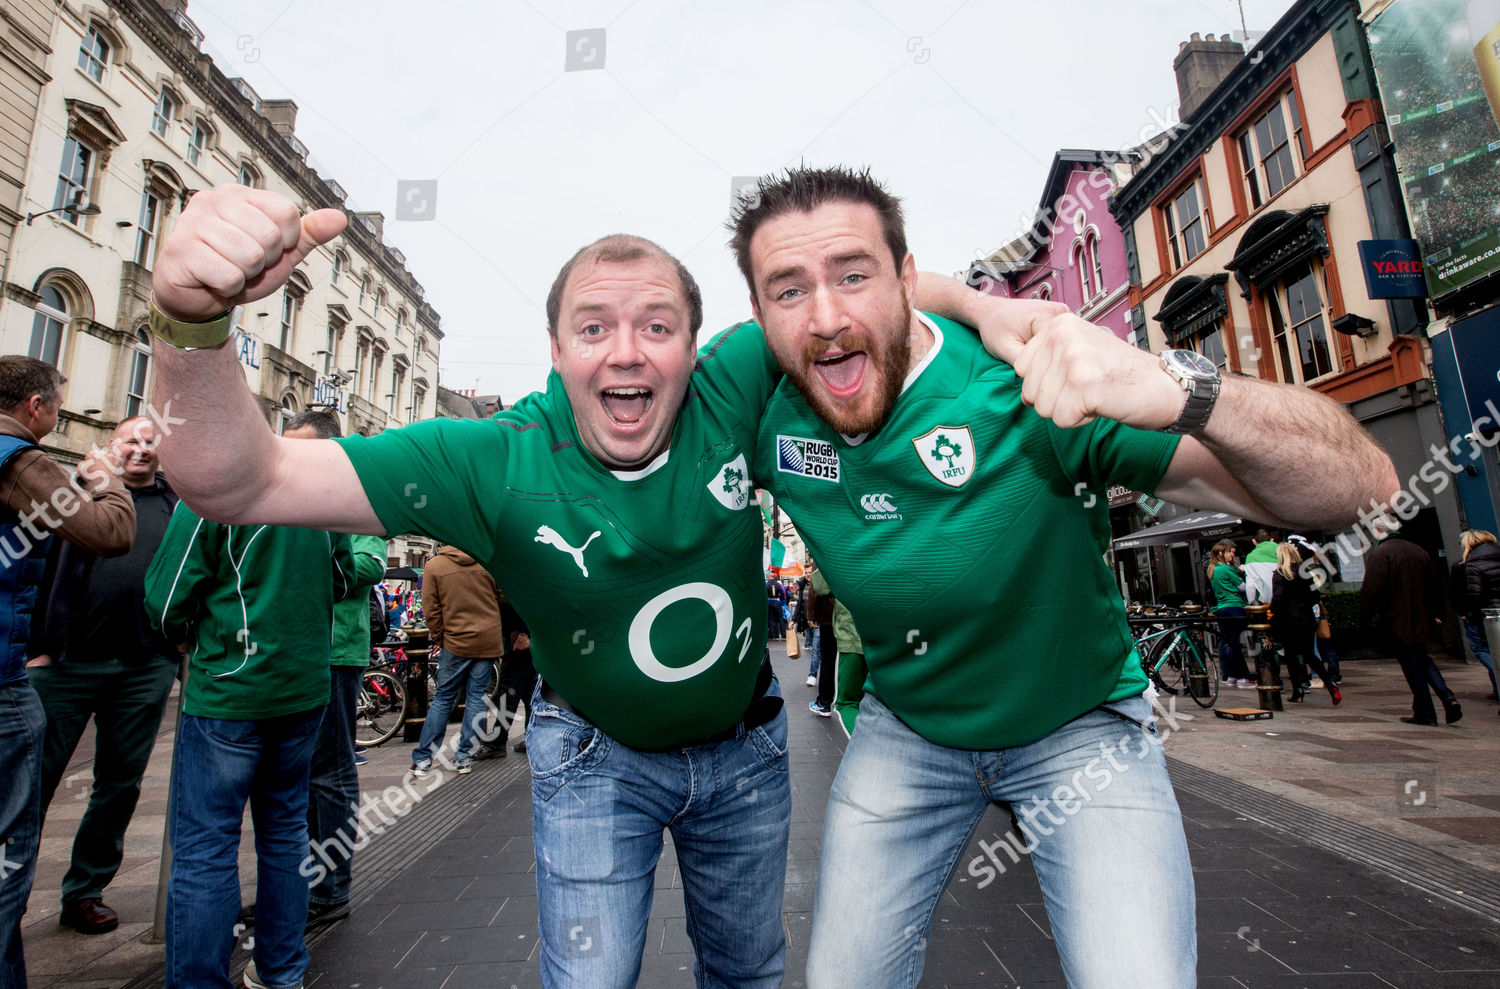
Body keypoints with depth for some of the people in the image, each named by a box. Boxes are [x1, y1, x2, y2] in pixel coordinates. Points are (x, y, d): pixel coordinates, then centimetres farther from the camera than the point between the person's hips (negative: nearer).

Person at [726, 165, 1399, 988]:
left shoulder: (1028, 385, -28)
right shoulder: (766, 421, -16)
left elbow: (1359, 486, -31)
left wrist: (1177, 391, -49)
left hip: (1081, 727, -2)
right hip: (906, 729, 3)